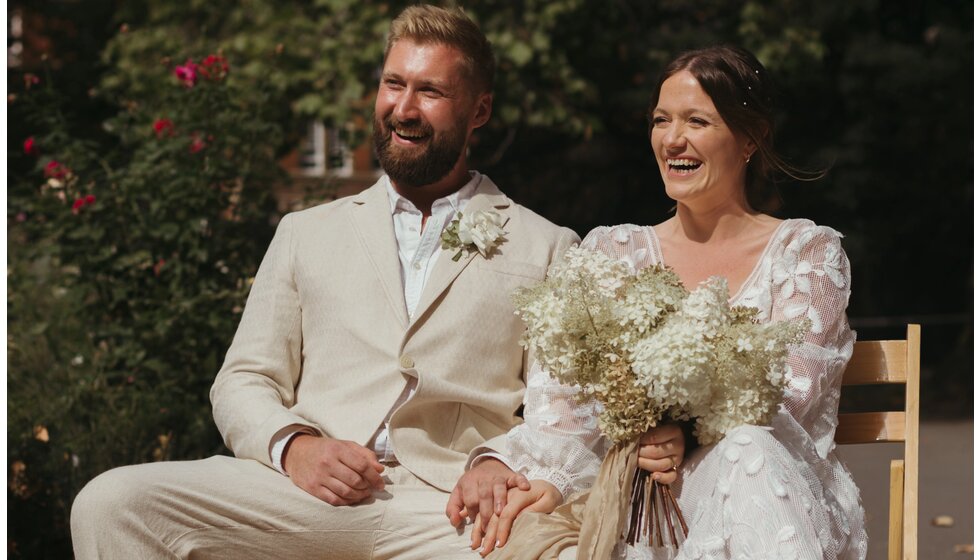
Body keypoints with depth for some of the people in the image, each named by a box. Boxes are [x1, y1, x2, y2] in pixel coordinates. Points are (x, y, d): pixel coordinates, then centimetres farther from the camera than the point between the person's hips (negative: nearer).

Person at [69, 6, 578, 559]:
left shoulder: (547, 248, 17)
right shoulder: (308, 233, 24)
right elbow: (243, 382, 19)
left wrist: (501, 461, -13)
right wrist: (292, 444, -5)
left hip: (450, 507, -3)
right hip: (306, 493, 3)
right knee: (112, 502, -23)